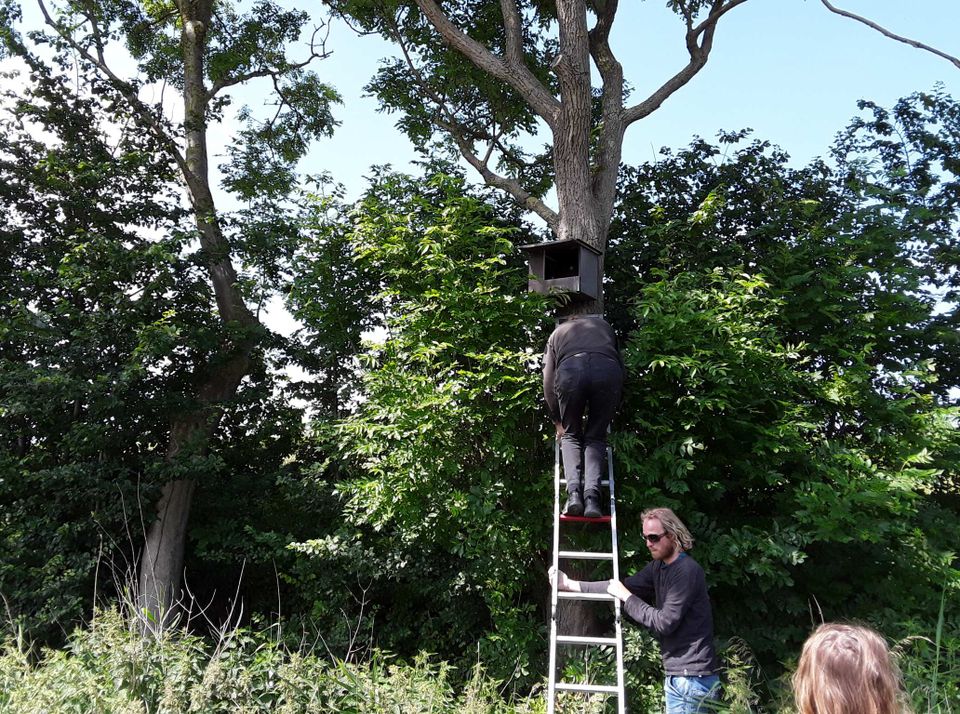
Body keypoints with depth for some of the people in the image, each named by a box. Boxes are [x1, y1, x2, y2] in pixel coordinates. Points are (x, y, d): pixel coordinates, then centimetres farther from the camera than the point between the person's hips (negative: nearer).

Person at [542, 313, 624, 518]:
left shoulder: (557, 333, 35)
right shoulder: (603, 324, 39)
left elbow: (548, 384, 27)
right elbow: (620, 362, 34)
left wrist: (558, 422, 33)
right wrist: (612, 410, 41)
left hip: (570, 368, 0)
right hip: (608, 369, 1)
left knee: (571, 434, 18)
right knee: (596, 437, 15)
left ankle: (573, 492, -3)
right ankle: (592, 496, -6)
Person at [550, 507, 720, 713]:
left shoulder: (687, 571, -19)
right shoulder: (658, 567, 9)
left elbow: (664, 622, -21)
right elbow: (624, 586, 8)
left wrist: (626, 597, -13)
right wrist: (570, 584, 5)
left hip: (693, 678, -9)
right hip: (677, 675, 9)